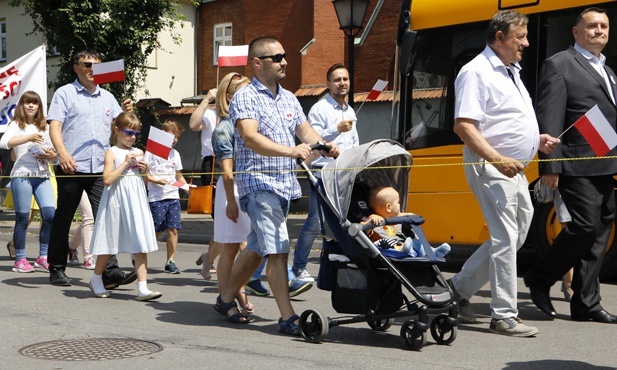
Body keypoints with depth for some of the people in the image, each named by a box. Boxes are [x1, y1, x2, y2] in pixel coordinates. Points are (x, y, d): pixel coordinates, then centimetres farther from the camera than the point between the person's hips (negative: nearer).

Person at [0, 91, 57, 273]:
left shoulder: (44, 127, 20)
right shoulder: (16, 125, 6)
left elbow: (54, 155, 20)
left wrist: (52, 155, -3)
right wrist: (29, 137, -22)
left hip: (42, 176, 4)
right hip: (22, 175, -4)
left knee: (50, 214, -9)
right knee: (22, 218, -3)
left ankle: (43, 257, 2)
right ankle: (20, 259, 6)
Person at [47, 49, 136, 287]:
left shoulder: (107, 97, 18)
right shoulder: (65, 94, 4)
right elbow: (54, 126, -6)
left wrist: (126, 113, -4)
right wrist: (63, 153, -22)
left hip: (101, 169, 3)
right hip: (72, 168, -3)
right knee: (63, 219, 7)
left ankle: (110, 273, -9)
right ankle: (57, 269, 18)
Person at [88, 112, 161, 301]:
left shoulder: (139, 153, 13)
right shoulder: (112, 153, -3)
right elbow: (107, 179, -15)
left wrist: (144, 171, 0)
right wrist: (126, 163, -15)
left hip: (137, 202, 4)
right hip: (117, 201, -4)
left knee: (141, 246, -3)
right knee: (109, 244, 8)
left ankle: (143, 289, -5)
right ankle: (96, 280, 29)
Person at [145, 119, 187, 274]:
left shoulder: (175, 154, 15)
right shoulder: (152, 151, -1)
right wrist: (156, 181, -17)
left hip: (173, 196, 5)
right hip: (156, 197, -4)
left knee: (173, 229, -2)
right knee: (156, 231, -3)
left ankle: (170, 262, 5)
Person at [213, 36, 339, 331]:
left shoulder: (289, 98, 17)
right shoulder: (245, 98, -7)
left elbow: (305, 130, 9)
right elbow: (250, 137, -22)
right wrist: (290, 151, -35)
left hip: (286, 184, 8)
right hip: (259, 182, -8)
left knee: (257, 247, 15)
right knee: (277, 249, -14)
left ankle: (226, 299, 30)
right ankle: (288, 318, -12)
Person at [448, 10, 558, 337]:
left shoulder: (510, 71, 18)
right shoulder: (477, 72, -12)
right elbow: (463, 125, -20)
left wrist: (536, 139, 11)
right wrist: (498, 160, -26)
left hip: (514, 170, 10)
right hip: (490, 168, -10)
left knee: (514, 237, 14)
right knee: (505, 239, -7)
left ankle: (459, 287, 24)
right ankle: (504, 316, 1)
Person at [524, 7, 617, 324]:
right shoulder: (559, 65, -2)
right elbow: (549, 120, -11)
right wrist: (550, 166, -18)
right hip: (579, 166, -8)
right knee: (585, 226, -13)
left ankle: (586, 303, 12)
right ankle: (539, 278, 8)